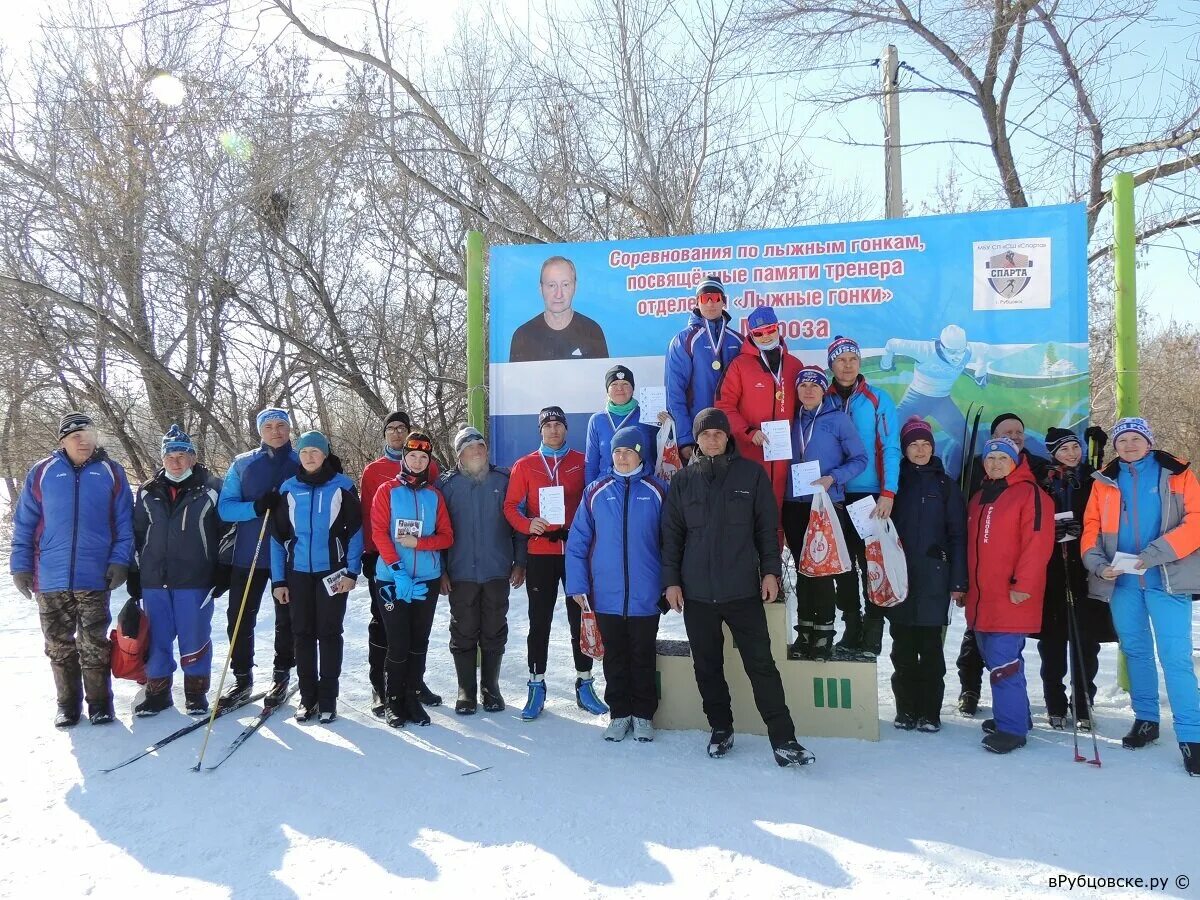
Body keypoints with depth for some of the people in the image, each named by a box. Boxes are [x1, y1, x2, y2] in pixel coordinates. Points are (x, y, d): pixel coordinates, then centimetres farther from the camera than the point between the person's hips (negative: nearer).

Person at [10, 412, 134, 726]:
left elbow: (124, 523, 3)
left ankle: (99, 703, 16)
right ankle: (68, 704, 24)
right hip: (50, 579, 2)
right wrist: (20, 565, 3)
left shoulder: (111, 472, 3)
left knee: (94, 645, 4)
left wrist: (119, 561, -5)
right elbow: (24, 523, 7)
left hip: (94, 577, -1)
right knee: (59, 645, 10)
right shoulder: (42, 472, 4)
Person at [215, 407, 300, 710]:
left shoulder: (302, 464, 2)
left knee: (287, 619, 8)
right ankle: (242, 678, 18)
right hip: (248, 554, 1)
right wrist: (256, 507, -18)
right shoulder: (242, 464, 5)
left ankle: (281, 676, 22)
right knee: (239, 617, 4)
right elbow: (225, 508, -1)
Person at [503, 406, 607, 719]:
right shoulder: (524, 465, 6)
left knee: (580, 618, 6)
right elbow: (511, 506, 3)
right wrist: (528, 524, -16)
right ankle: (537, 686, 14)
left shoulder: (581, 462, 6)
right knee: (539, 621, 5)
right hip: (540, 553, 0)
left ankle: (584, 684, 16)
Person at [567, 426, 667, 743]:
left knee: (644, 656, 11)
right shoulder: (596, 492, 1)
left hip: (645, 596, -1)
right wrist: (577, 585, -3)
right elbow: (577, 541, 1)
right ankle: (619, 713, 27)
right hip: (606, 595, 1)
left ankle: (643, 714, 26)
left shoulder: (657, 492, -2)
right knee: (614, 657, 13)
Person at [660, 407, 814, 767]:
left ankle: (783, 739, 2)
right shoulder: (683, 480, 5)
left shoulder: (752, 473, 2)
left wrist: (770, 570, -3)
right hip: (697, 591, 2)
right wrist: (671, 580, 1)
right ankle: (720, 729, 26)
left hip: (743, 588, -2)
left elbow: (767, 527, 4)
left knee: (762, 664, -2)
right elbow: (671, 535, 6)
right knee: (707, 666, 11)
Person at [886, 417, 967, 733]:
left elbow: (957, 534, 2)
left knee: (930, 645, 0)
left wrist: (958, 581, -5)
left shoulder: (945, 484, 6)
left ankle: (929, 712, 9)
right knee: (903, 646, 4)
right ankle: (906, 709, 14)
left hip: (933, 576, -1)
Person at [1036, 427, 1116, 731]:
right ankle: (1056, 707, 13)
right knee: (1052, 640, 3)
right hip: (1051, 571, 0)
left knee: (1085, 640, 0)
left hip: (1084, 571, 0)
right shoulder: (1041, 484, 7)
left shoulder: (1093, 481, 8)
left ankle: (1083, 707, 11)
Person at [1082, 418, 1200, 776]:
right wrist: (1097, 563, -10)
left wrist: (1156, 554, -19)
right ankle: (1146, 719, 28)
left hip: (1166, 579, -4)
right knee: (1135, 651, 14)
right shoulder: (1104, 481, 10)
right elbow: (1091, 527, 8)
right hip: (1121, 581, 4)